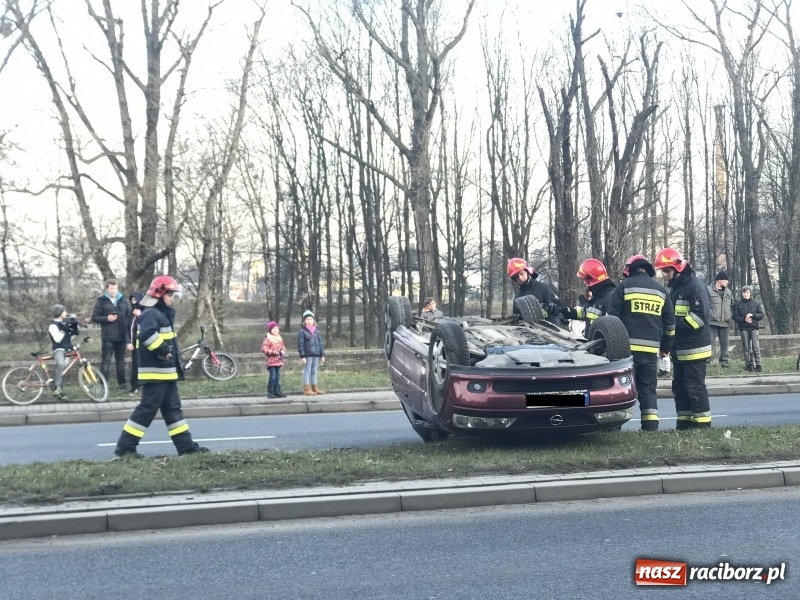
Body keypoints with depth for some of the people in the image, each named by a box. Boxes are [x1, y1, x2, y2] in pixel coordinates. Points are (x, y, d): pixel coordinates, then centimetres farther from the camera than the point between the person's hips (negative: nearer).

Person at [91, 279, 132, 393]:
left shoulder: (123, 301, 9)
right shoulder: (101, 301, 1)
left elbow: (129, 316, 9)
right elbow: (94, 317, 1)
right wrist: (106, 318, -16)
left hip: (121, 336, 3)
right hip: (107, 337, -3)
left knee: (120, 360, 11)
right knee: (106, 360, -5)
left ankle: (122, 383, 18)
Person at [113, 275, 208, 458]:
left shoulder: (162, 314, 18)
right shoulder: (151, 314, -15)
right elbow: (146, 335, -35)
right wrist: (163, 350, -25)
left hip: (166, 372, 11)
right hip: (155, 372, -11)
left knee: (172, 409, 12)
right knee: (147, 409, -7)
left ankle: (186, 445, 17)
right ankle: (125, 446, -2)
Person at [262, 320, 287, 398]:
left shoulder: (280, 339, 13)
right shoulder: (267, 339, -10)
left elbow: (283, 346, 23)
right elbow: (264, 349, -16)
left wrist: (283, 350, 0)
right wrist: (273, 352, -23)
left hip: (278, 360, 7)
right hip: (271, 361, -7)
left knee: (277, 376, 10)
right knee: (272, 376, -10)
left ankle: (277, 391, 16)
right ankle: (270, 392, -3)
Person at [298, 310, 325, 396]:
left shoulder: (317, 330, 13)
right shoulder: (302, 331, -3)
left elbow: (320, 343, 15)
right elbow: (300, 344, -7)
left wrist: (322, 355, 11)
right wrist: (302, 356, -13)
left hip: (316, 354, 5)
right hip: (307, 355, -5)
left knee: (314, 371, 11)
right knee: (307, 371, -3)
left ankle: (315, 387, 16)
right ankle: (306, 389, 0)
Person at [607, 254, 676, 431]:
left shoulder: (625, 286, 1)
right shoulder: (661, 290, 15)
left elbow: (612, 316, -3)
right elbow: (670, 322, 18)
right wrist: (666, 346, 26)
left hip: (628, 346, -4)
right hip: (651, 348, 4)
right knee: (648, 387, 10)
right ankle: (651, 424, 5)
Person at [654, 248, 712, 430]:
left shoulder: (695, 286, -11)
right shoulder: (674, 288, 17)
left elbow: (700, 316, -20)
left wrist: (676, 324, -22)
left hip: (694, 349, -9)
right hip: (679, 348, 9)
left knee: (695, 387, -7)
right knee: (679, 386, 10)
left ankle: (702, 423, -1)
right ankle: (684, 423, 16)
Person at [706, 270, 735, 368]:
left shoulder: (728, 292, 14)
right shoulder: (709, 290, -5)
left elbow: (732, 305, 20)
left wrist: (729, 316, 7)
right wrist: (707, 316, -12)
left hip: (725, 323, 5)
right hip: (712, 322, -5)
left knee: (724, 343, 10)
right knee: (709, 342, -9)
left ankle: (725, 362, 18)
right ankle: (706, 361, -6)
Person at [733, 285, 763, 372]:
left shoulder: (755, 303, 8)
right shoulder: (738, 304, 6)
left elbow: (761, 315, 5)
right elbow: (735, 317, 2)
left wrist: (752, 315, -12)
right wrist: (744, 319, -13)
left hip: (754, 327, -1)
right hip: (743, 328, 1)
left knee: (756, 346, -9)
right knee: (746, 347, 1)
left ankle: (758, 364, -7)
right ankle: (748, 364, 7)